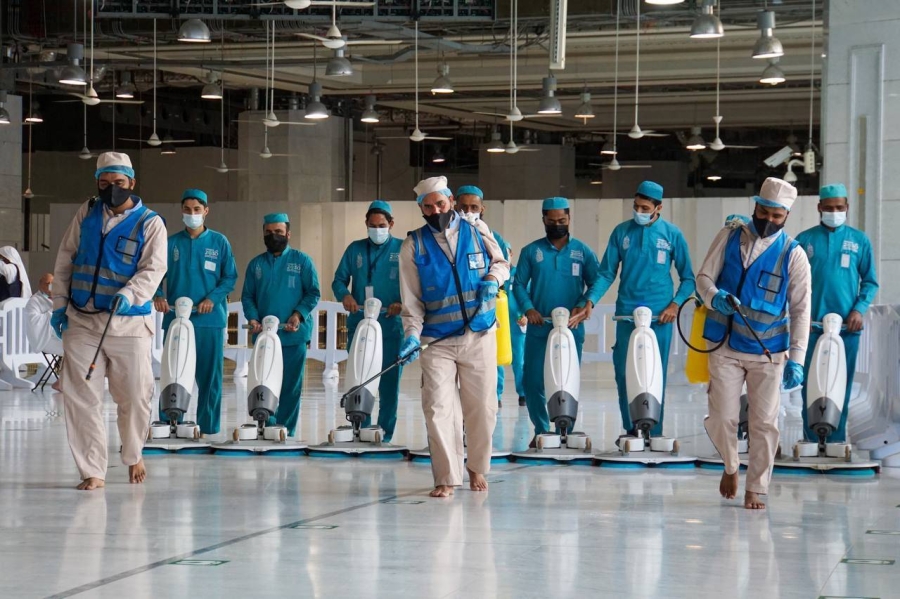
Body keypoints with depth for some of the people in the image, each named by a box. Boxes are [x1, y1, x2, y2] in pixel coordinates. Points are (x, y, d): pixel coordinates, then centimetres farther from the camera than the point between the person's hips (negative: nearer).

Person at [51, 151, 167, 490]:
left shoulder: (149, 223, -3)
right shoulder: (87, 213, 9)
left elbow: (152, 270, -12)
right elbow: (65, 259, 14)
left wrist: (128, 295, -30)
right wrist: (59, 304, 9)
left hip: (128, 324, -3)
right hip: (81, 322, 3)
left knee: (134, 397, 3)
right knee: (81, 398, -3)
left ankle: (133, 456, 31)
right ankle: (92, 471, 3)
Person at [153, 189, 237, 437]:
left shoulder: (219, 242, 6)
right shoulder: (171, 244, 8)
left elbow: (230, 277, 5)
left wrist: (213, 298, -11)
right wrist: (158, 296, -14)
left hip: (210, 319, -1)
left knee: (209, 376, 0)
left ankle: (208, 427, 5)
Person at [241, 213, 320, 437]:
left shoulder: (302, 261, 5)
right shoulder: (256, 264, 13)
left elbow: (313, 293, 2)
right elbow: (247, 296, 12)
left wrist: (299, 314, -14)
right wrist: (252, 318, -7)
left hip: (294, 335, -2)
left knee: (291, 386, 0)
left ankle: (286, 430, 5)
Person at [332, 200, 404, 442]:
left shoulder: (403, 249, 4)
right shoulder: (355, 249, 13)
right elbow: (339, 279, 12)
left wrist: (402, 304, -18)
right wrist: (344, 295, -10)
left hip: (391, 325, -2)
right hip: (358, 323, 2)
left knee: (389, 381, -1)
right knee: (358, 380, 2)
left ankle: (386, 433, 5)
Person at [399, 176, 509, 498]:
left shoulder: (477, 230, 4)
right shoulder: (413, 245, 2)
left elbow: (501, 262, 17)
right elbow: (411, 298, 0)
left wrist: (493, 278, -5)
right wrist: (412, 334, -14)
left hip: (480, 336, 1)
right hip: (437, 341, -1)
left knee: (481, 407, 5)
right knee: (438, 408, -10)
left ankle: (477, 468, 26)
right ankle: (446, 478, -4)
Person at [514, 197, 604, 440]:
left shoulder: (583, 251, 8)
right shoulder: (531, 251, 9)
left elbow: (596, 281, 2)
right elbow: (519, 284, 5)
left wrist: (587, 302, -17)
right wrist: (527, 308, -12)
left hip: (572, 327, 0)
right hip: (538, 327, 1)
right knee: (533, 381, -3)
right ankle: (541, 429, 9)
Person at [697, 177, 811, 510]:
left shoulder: (793, 254, -1)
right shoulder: (729, 238, 4)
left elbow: (800, 309, -1)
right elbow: (703, 277, 5)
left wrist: (796, 358, -7)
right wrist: (715, 298, -20)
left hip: (769, 352, -1)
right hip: (725, 347, 1)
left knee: (764, 423, 0)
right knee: (721, 418, -2)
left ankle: (755, 488, 14)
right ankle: (731, 466, 27)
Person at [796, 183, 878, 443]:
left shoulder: (859, 240, 6)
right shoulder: (805, 240, 6)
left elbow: (870, 282, 9)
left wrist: (859, 309, -6)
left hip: (847, 324, 0)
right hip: (812, 323, 0)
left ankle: (836, 439, 6)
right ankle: (812, 438, 3)